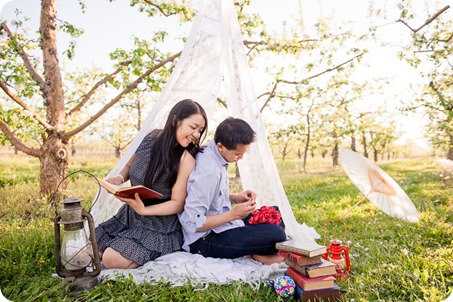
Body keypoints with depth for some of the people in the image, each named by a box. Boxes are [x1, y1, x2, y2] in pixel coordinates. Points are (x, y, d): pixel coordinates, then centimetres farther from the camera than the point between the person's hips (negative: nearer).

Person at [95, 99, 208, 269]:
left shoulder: (185, 159, -21)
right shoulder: (151, 137, -5)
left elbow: (178, 203, -18)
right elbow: (130, 166, 12)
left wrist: (143, 210, -28)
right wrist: (119, 178, -9)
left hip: (158, 226, -6)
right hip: (129, 215, 6)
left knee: (112, 259, -20)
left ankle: (155, 254, 2)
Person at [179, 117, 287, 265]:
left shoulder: (215, 154, 1)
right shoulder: (208, 172, -28)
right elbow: (191, 223, -27)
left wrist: (235, 198, 0)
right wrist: (233, 214, -23)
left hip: (218, 224, 10)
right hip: (204, 240, -10)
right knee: (275, 234, -23)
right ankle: (258, 255, 7)